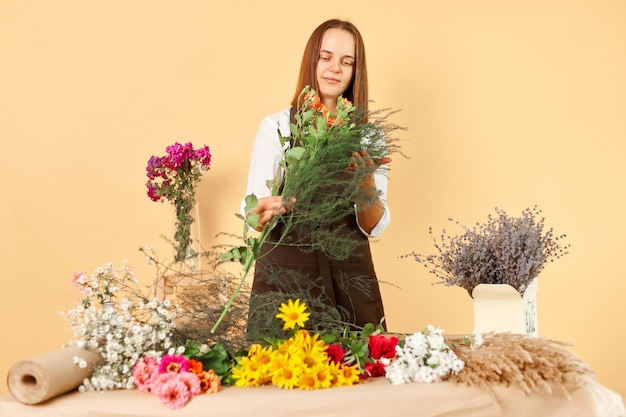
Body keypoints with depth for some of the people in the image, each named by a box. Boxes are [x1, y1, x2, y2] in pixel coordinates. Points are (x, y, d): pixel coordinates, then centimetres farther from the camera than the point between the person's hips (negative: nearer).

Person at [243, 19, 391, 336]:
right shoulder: (276, 126, -2)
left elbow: (374, 227, -2)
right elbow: (252, 212, -6)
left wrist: (366, 181, -20)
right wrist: (268, 209, -28)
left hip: (349, 275, 2)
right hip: (285, 272, -2)